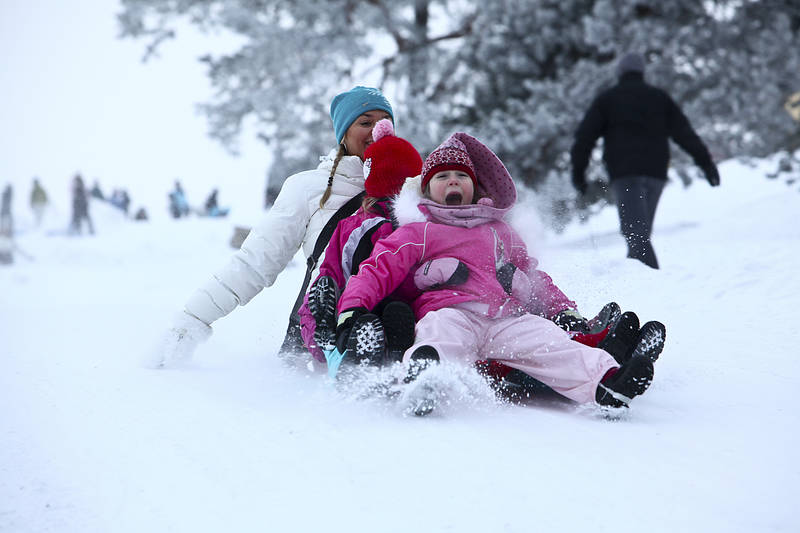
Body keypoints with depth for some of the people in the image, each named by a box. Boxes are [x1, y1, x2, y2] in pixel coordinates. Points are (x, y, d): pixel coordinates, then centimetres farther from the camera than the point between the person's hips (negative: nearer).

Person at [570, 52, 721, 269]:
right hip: (656, 171, 4)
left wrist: (578, 170, 7)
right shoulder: (660, 98, 18)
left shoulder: (606, 99, 11)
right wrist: (705, 161, 10)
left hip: (624, 172, -4)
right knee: (641, 229, 15)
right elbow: (684, 132, 12)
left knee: (635, 232, -14)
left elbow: (585, 135, 4)